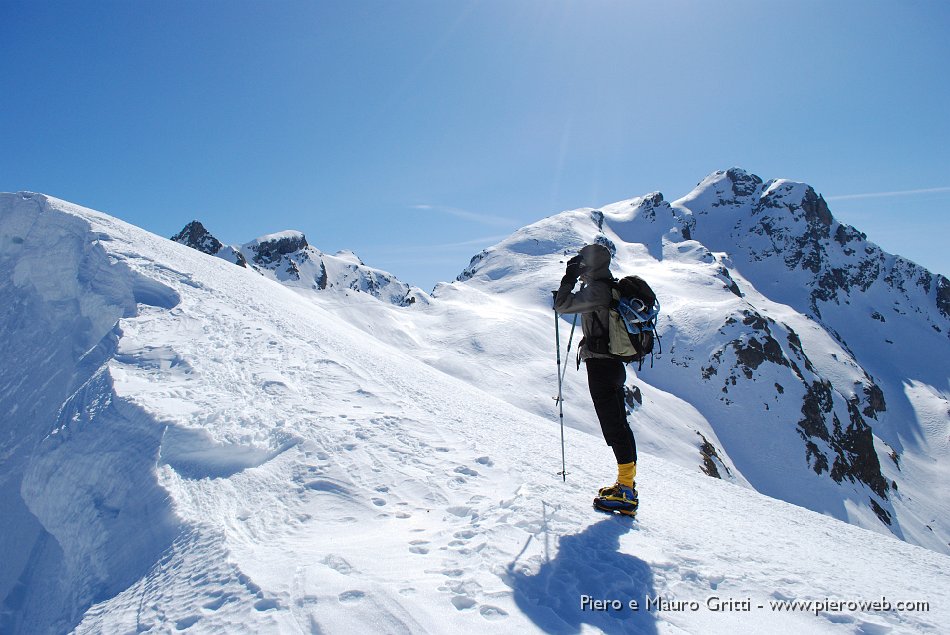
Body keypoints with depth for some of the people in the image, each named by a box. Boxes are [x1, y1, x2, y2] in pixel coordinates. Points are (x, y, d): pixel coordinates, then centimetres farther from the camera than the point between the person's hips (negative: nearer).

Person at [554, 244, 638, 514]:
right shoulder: (612, 288, 13)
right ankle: (626, 483, 26)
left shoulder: (596, 290, -17)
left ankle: (627, 493, -1)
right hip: (614, 363, 10)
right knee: (618, 423, 15)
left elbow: (562, 305, -17)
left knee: (613, 426, -6)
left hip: (600, 365, -10)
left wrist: (569, 277, -6)